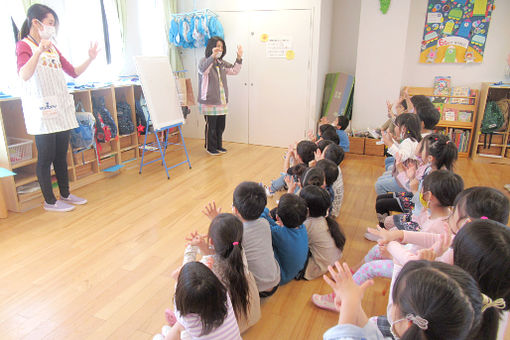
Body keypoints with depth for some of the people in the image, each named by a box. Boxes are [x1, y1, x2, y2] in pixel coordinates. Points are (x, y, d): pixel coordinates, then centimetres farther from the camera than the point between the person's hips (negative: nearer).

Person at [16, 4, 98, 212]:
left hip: (61, 108, 7)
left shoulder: (52, 48, 17)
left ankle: (65, 194, 23)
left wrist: (90, 59, 7)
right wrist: (39, 50, -30)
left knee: (61, 154, 12)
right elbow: (24, 75, -22)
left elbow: (74, 72, 19)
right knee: (46, 157, -1)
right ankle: (49, 201, 10)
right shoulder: (24, 46, -4)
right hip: (42, 111, -7)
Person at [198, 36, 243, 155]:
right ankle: (210, 147, 16)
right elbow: (203, 70, -29)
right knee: (211, 125, 2)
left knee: (221, 125, 13)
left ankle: (218, 145, 28)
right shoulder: (204, 61, -8)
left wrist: (239, 58, -1)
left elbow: (234, 71, 15)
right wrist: (212, 56, -41)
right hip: (209, 102, -7)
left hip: (222, 101, 7)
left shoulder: (222, 63, 14)